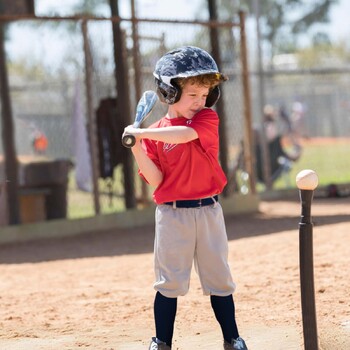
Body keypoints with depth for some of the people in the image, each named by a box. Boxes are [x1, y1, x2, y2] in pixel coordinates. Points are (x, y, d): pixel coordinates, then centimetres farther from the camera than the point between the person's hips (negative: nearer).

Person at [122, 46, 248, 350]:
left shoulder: (208, 118, -1)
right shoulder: (155, 134, 1)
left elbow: (186, 134, -23)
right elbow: (156, 180, -6)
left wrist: (143, 133, -26)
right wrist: (138, 150, -19)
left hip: (208, 211, 1)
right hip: (172, 213, -1)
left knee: (219, 277, 9)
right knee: (170, 281, 2)